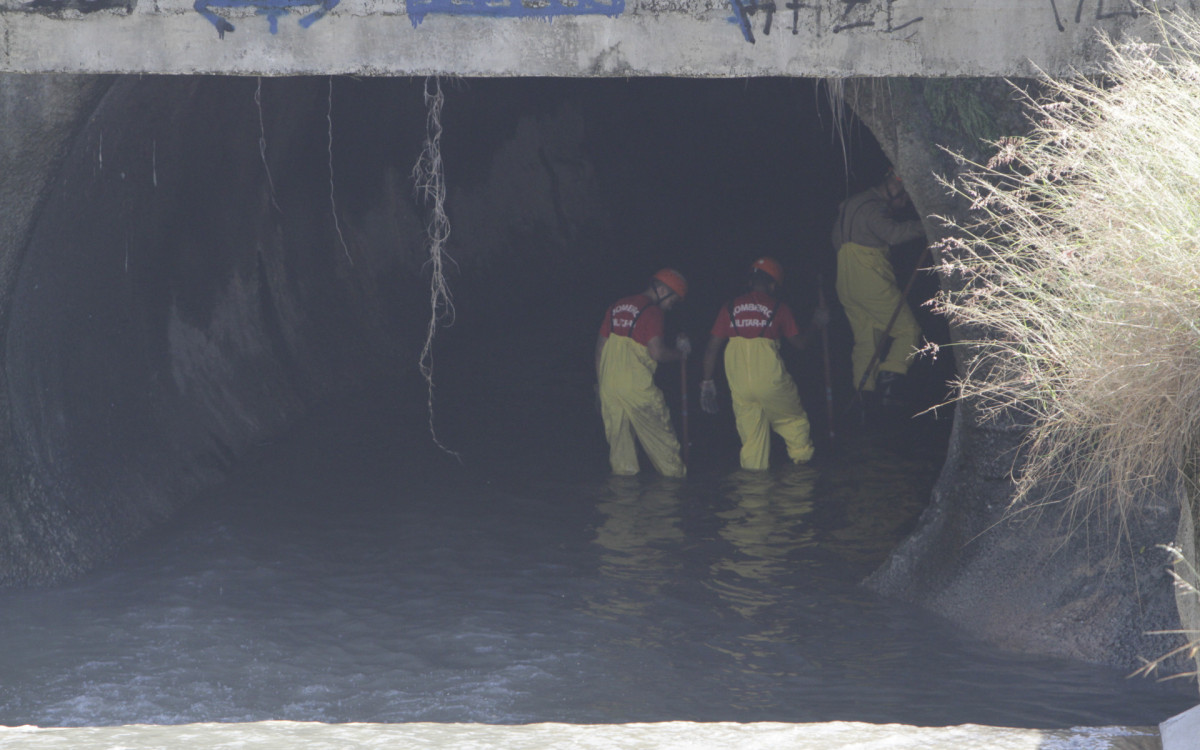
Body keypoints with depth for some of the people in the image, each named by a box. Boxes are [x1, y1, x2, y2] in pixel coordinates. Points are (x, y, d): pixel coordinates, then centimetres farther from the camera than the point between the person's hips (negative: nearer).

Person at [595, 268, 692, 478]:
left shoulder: (617, 306, 15)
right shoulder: (652, 311, -7)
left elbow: (600, 345, 18)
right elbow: (656, 352, -16)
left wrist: (599, 382, 23)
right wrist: (680, 352, 2)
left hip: (608, 383, 6)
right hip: (637, 386, -6)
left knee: (617, 438, 9)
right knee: (660, 436, 5)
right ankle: (675, 475, 11)